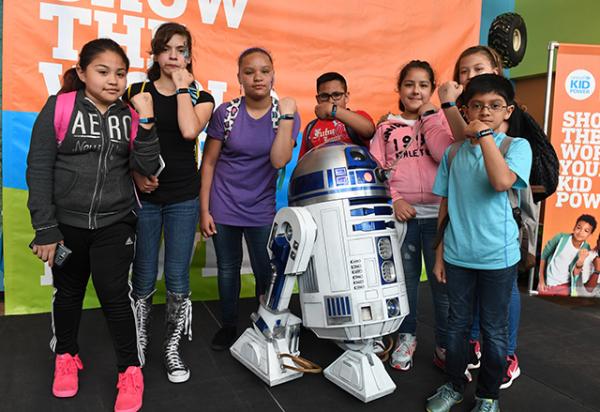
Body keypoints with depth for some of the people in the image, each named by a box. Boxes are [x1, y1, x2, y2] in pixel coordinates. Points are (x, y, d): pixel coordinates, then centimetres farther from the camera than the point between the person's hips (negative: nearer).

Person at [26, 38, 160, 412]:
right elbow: (38, 169, -7)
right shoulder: (59, 107, -6)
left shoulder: (129, 115, 1)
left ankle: (131, 370, 16)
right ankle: (66, 357, 39)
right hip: (67, 222, 0)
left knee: (115, 294, -1)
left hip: (115, 223, 1)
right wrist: (45, 228, -10)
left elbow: (147, 169, -8)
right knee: (68, 291, 15)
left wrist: (146, 122, -19)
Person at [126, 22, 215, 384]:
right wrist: (135, 174, -12)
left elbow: (189, 131, -17)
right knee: (143, 278, 7)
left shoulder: (200, 97, 4)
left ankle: (173, 347, 21)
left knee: (177, 278, 3)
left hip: (183, 198, 0)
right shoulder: (137, 92, 5)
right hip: (144, 195, 0)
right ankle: (139, 342, 28)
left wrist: (182, 87, -9)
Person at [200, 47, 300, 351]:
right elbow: (208, 162, -2)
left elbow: (279, 160, -18)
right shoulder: (226, 112, -6)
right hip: (224, 207, 1)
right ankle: (228, 326, 36)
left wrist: (286, 117, -20)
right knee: (227, 269, 14)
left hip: (262, 209, 0)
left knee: (265, 273, 7)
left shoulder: (285, 113, -5)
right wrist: (204, 210, -3)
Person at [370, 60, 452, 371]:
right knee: (405, 280, 11)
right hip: (402, 213, 1)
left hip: (438, 213, -1)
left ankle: (445, 347, 20)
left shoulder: (440, 119, 8)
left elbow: (447, 154, -11)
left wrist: (429, 115, -5)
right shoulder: (386, 129, 11)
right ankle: (406, 337, 29)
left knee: (443, 282, 3)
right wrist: (394, 200, -10)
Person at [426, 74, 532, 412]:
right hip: (457, 256, 3)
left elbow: (501, 182, -26)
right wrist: (440, 253, 9)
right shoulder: (454, 152, 5)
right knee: (458, 324, 15)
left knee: (494, 330, 12)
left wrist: (484, 134, -19)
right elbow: (446, 206, 9)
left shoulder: (517, 146, -4)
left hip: (498, 257, -3)